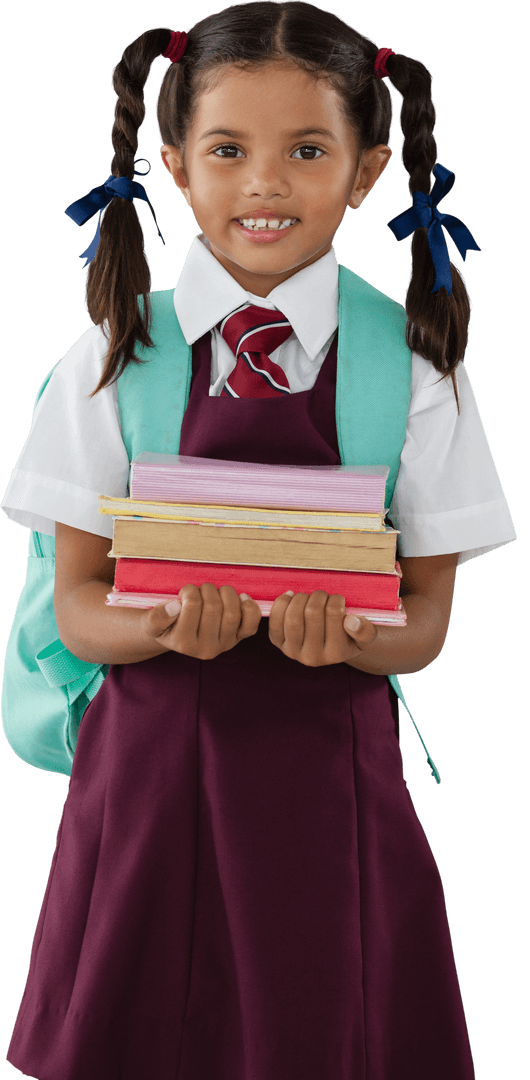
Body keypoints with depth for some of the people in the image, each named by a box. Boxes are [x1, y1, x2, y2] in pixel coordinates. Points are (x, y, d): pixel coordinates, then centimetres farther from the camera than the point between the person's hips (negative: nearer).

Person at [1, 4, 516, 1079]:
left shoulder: (416, 375, -3)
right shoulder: (113, 363, -3)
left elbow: (426, 620, -1)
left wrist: (343, 632, -22)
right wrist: (168, 624, -22)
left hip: (327, 776, 0)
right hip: (151, 767, 1)